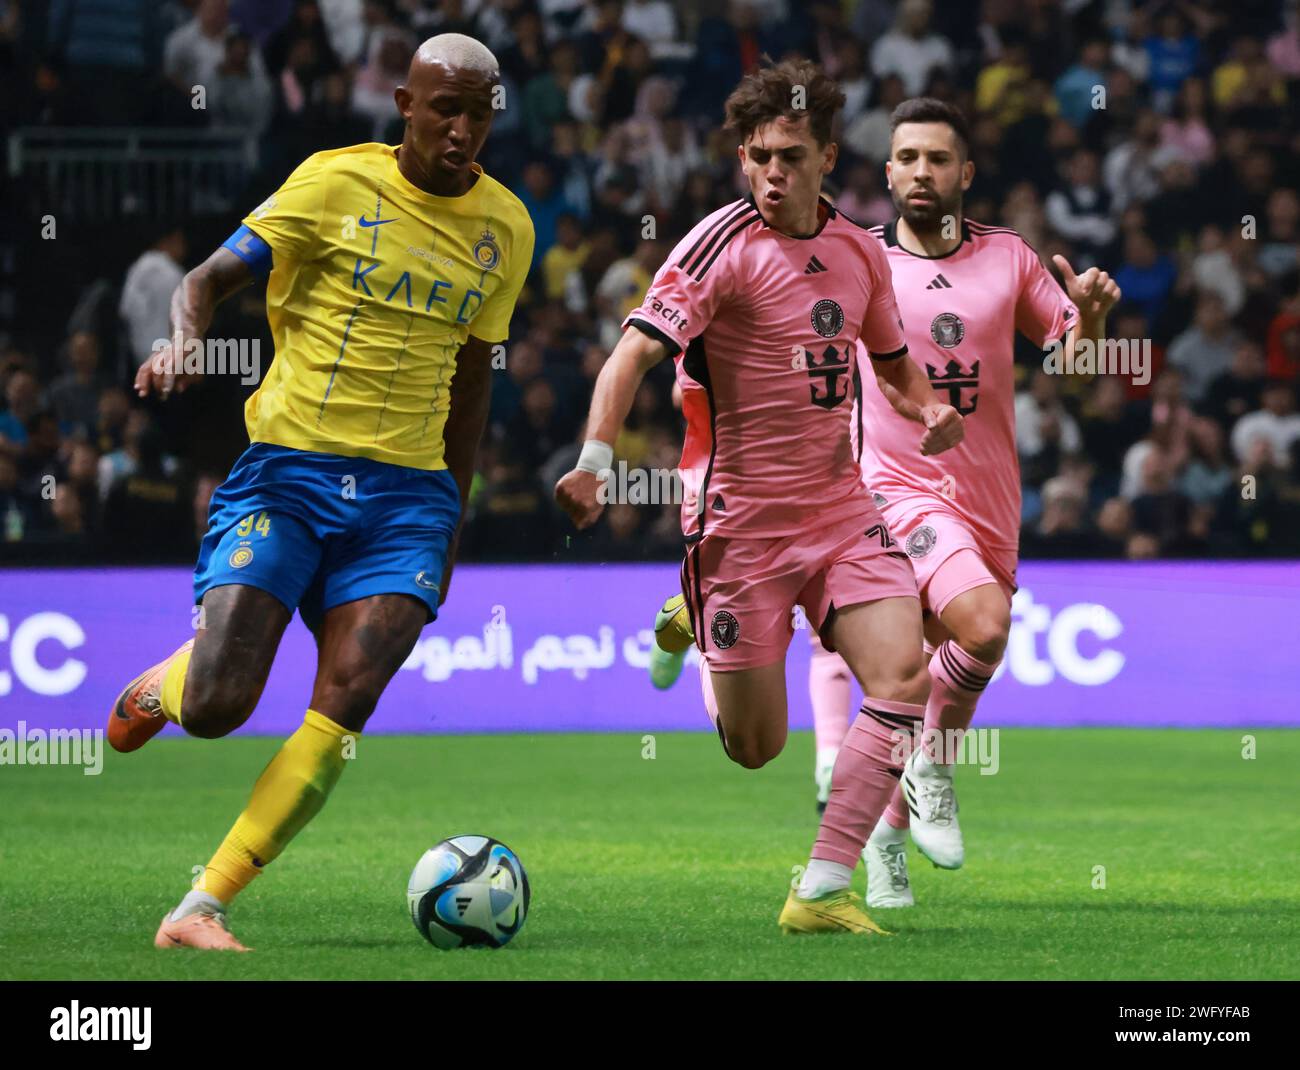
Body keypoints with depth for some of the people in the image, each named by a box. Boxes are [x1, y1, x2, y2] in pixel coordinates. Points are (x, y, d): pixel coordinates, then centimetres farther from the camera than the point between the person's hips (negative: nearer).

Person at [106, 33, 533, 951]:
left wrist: (452, 520, 20)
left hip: (406, 491, 3)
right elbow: (214, 276, -6)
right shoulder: (338, 183, -3)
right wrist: (181, 340, -28)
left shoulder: (506, 227, 10)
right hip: (289, 469, -3)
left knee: (342, 710, -16)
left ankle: (200, 910, -11)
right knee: (215, 708, -14)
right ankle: (168, 680, 26)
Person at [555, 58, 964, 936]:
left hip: (840, 508, 5)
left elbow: (893, 360, 24)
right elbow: (638, 348, -24)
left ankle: (823, 893, -11)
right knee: (756, 747, 2)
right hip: (739, 517, -5)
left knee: (904, 677, -18)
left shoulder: (859, 250, 6)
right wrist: (596, 459, -39)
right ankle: (698, 629, 38)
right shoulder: (724, 244, -13)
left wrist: (929, 408, 0)